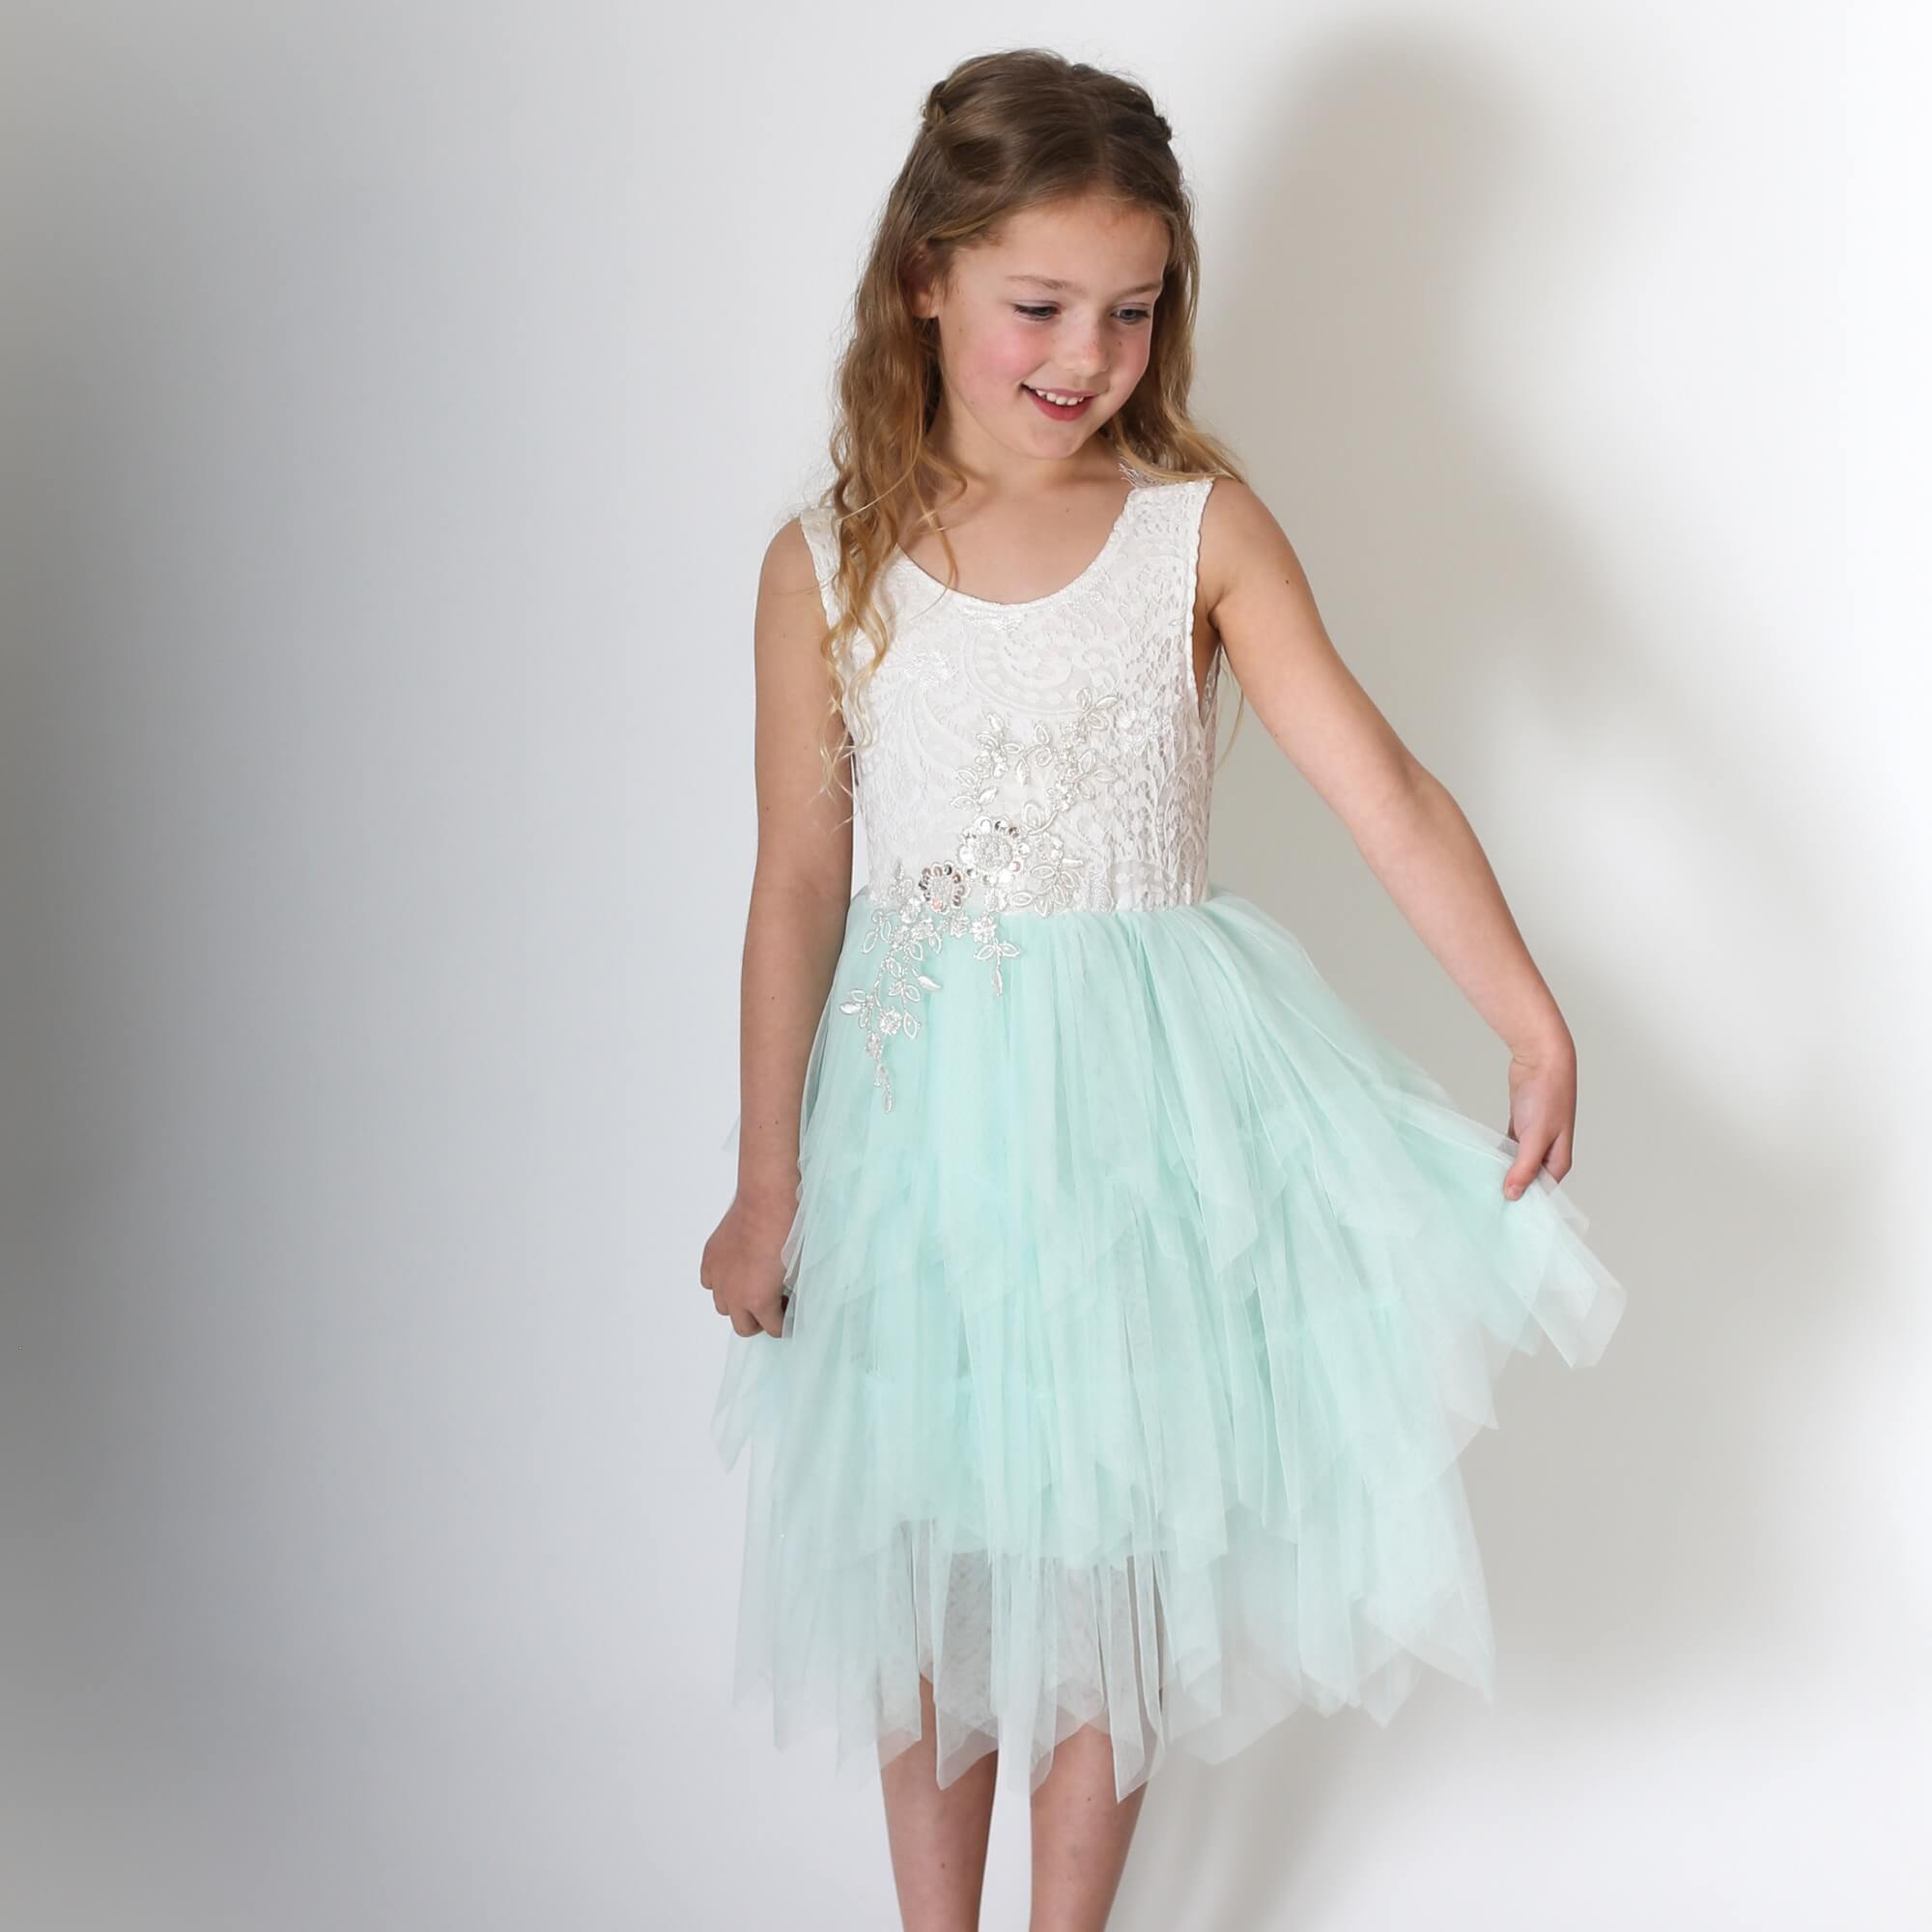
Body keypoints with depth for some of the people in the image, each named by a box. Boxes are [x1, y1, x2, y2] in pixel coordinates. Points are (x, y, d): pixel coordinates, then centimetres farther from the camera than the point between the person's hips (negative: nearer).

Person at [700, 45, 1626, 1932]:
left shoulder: (1200, 528, -5)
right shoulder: (828, 567, -4)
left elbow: (1382, 787, -10)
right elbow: (797, 881, 0)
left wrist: (1535, 1027, -19)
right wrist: (766, 1179, 2)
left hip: (1140, 1093, 0)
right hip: (918, 1091, 1)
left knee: (1101, 1545, 10)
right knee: (925, 1549, 12)